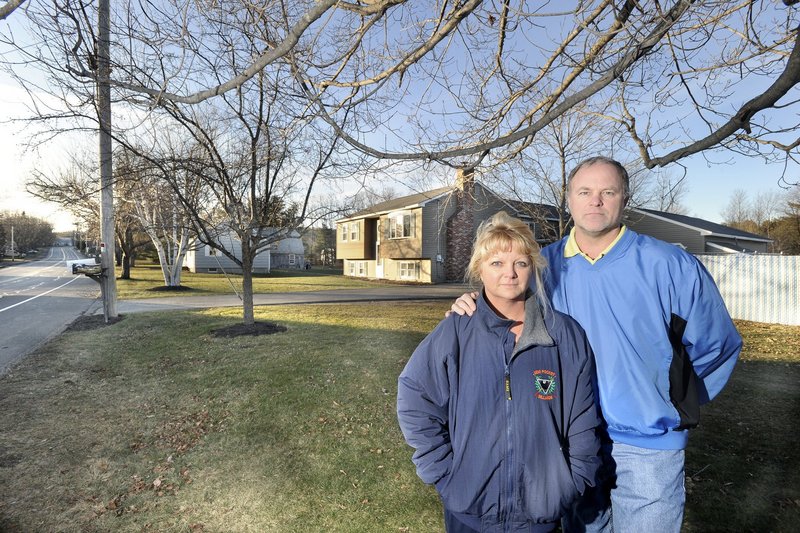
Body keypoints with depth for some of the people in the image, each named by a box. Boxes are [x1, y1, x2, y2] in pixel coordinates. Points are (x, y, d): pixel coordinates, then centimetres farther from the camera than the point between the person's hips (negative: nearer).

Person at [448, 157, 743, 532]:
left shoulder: (671, 267, -10)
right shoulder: (544, 265, -4)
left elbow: (717, 347, 0)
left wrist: (675, 409, 2)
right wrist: (474, 309, -14)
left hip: (646, 446, -2)